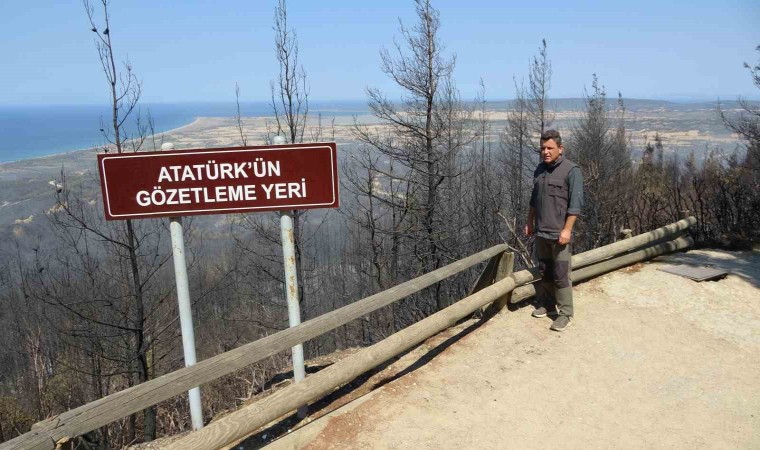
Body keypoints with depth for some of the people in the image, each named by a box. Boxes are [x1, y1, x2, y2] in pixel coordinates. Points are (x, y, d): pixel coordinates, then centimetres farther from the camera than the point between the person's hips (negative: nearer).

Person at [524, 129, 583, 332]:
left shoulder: (571, 170, -10)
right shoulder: (540, 169, 10)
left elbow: (576, 203, -14)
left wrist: (567, 229, -19)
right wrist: (530, 222, 19)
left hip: (559, 233, -6)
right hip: (541, 232, 6)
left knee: (561, 275, -4)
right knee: (544, 272, 14)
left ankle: (565, 314, 6)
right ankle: (546, 305, 28)